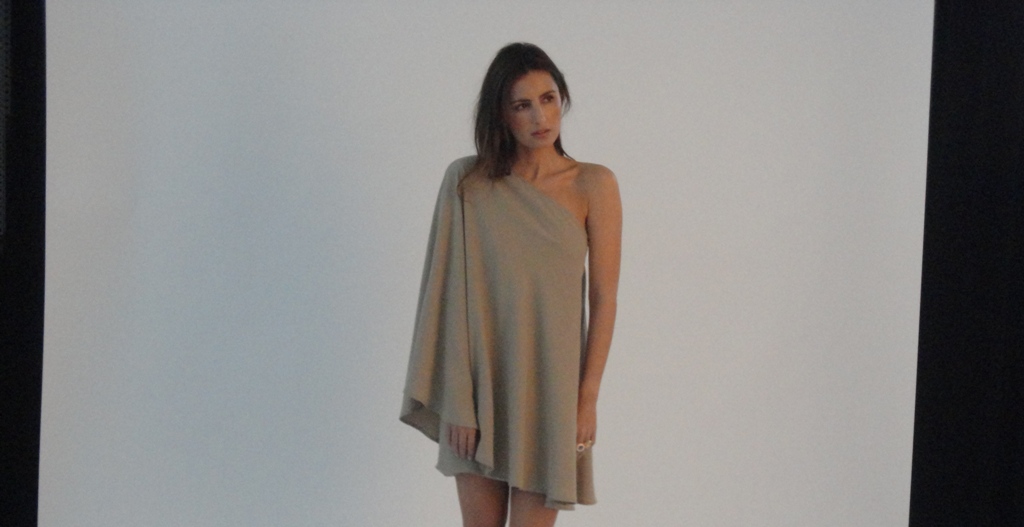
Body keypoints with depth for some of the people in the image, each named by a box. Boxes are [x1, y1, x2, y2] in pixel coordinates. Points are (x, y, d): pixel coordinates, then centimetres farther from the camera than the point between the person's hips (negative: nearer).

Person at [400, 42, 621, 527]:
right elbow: (447, 291, -2)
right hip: (478, 382, 1)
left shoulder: (594, 186, -4)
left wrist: (588, 398, -7)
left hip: (549, 382, -1)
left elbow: (604, 300, -3)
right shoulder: (465, 181, -2)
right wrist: (455, 397, -7)